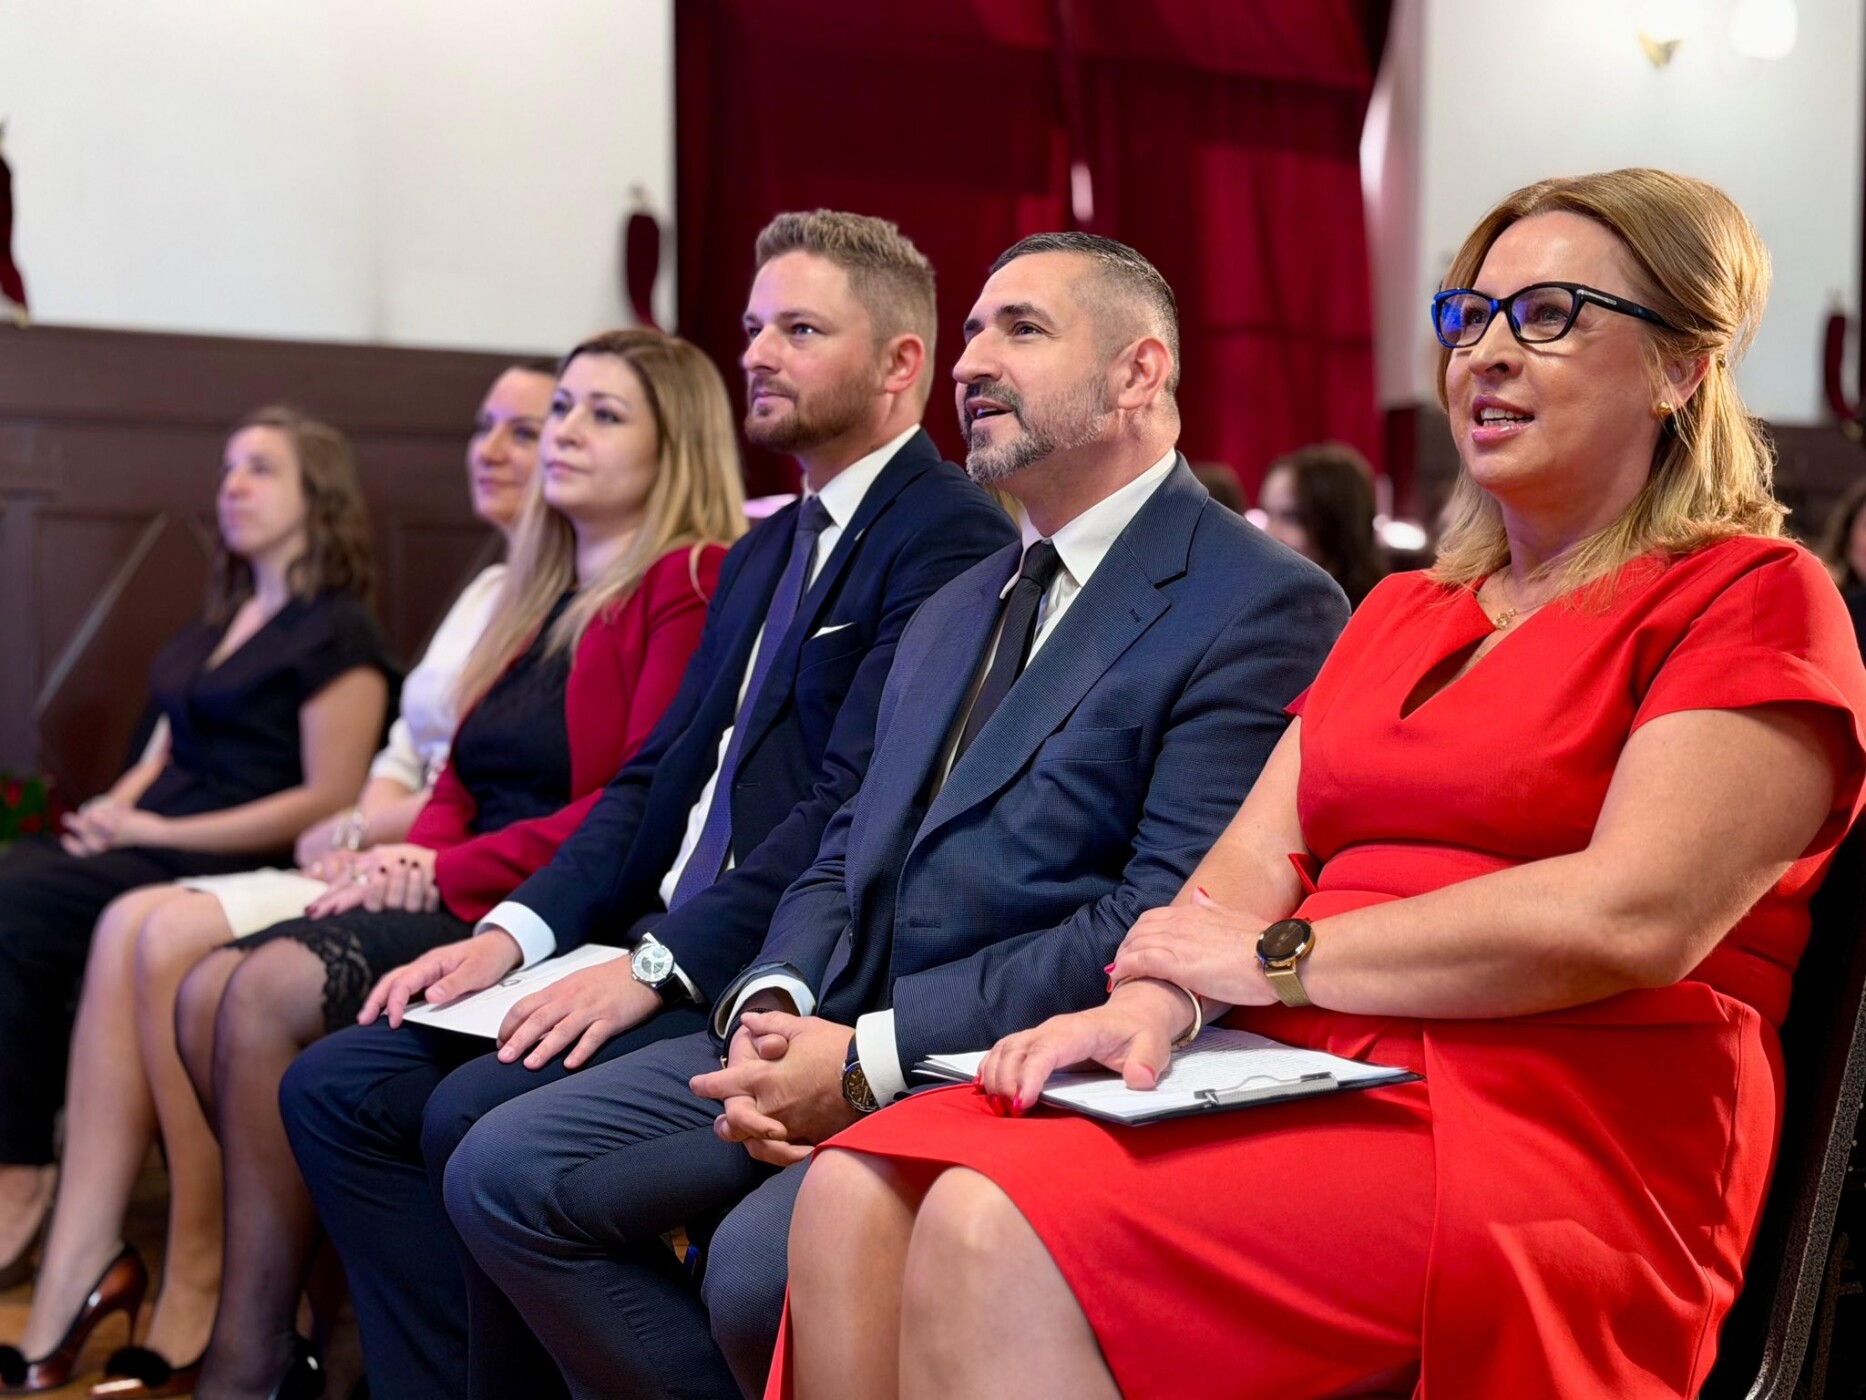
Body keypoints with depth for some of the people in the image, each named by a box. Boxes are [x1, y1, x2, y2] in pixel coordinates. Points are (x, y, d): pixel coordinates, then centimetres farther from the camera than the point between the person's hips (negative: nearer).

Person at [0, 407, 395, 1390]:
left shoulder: (338, 634, -4)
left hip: (233, 865, -8)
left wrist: (158, 830, -14)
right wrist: (117, 808, -1)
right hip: (155, 843, 8)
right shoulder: (220, 623, 23)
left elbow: (329, 799, -12)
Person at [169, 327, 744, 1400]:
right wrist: (411, 856, -2)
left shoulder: (693, 586, -6)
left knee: (272, 991, -23)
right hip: (463, 899, 9)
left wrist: (451, 874, -14)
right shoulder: (539, 593, 21)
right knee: (211, 991, -11)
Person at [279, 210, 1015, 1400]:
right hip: (659, 946, 9)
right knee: (339, 1090, -1)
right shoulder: (765, 552, 21)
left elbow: (854, 800, -19)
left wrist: (656, 968, -23)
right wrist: (517, 931, 1)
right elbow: (659, 776, 16)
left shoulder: (951, 539, -9)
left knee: (479, 1115, -25)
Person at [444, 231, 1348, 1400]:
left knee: (766, 1265, -31)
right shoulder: (957, 608, 22)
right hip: (837, 1036, 8)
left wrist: (870, 1057, -19)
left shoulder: (1263, 606, -8)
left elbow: (1165, 924, -17)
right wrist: (774, 1005, -4)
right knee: (507, 1174, -4)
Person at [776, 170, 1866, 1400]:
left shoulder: (1754, 597, 1)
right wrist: (1153, 999, -10)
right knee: (858, 1196, -19)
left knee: (995, 1234, -29)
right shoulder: (1399, 615, 25)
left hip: (1545, 1129, -6)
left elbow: (1631, 917, -13)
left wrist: (1273, 960, -8)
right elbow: (1255, 859, 13)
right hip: (1299, 1074, 7)